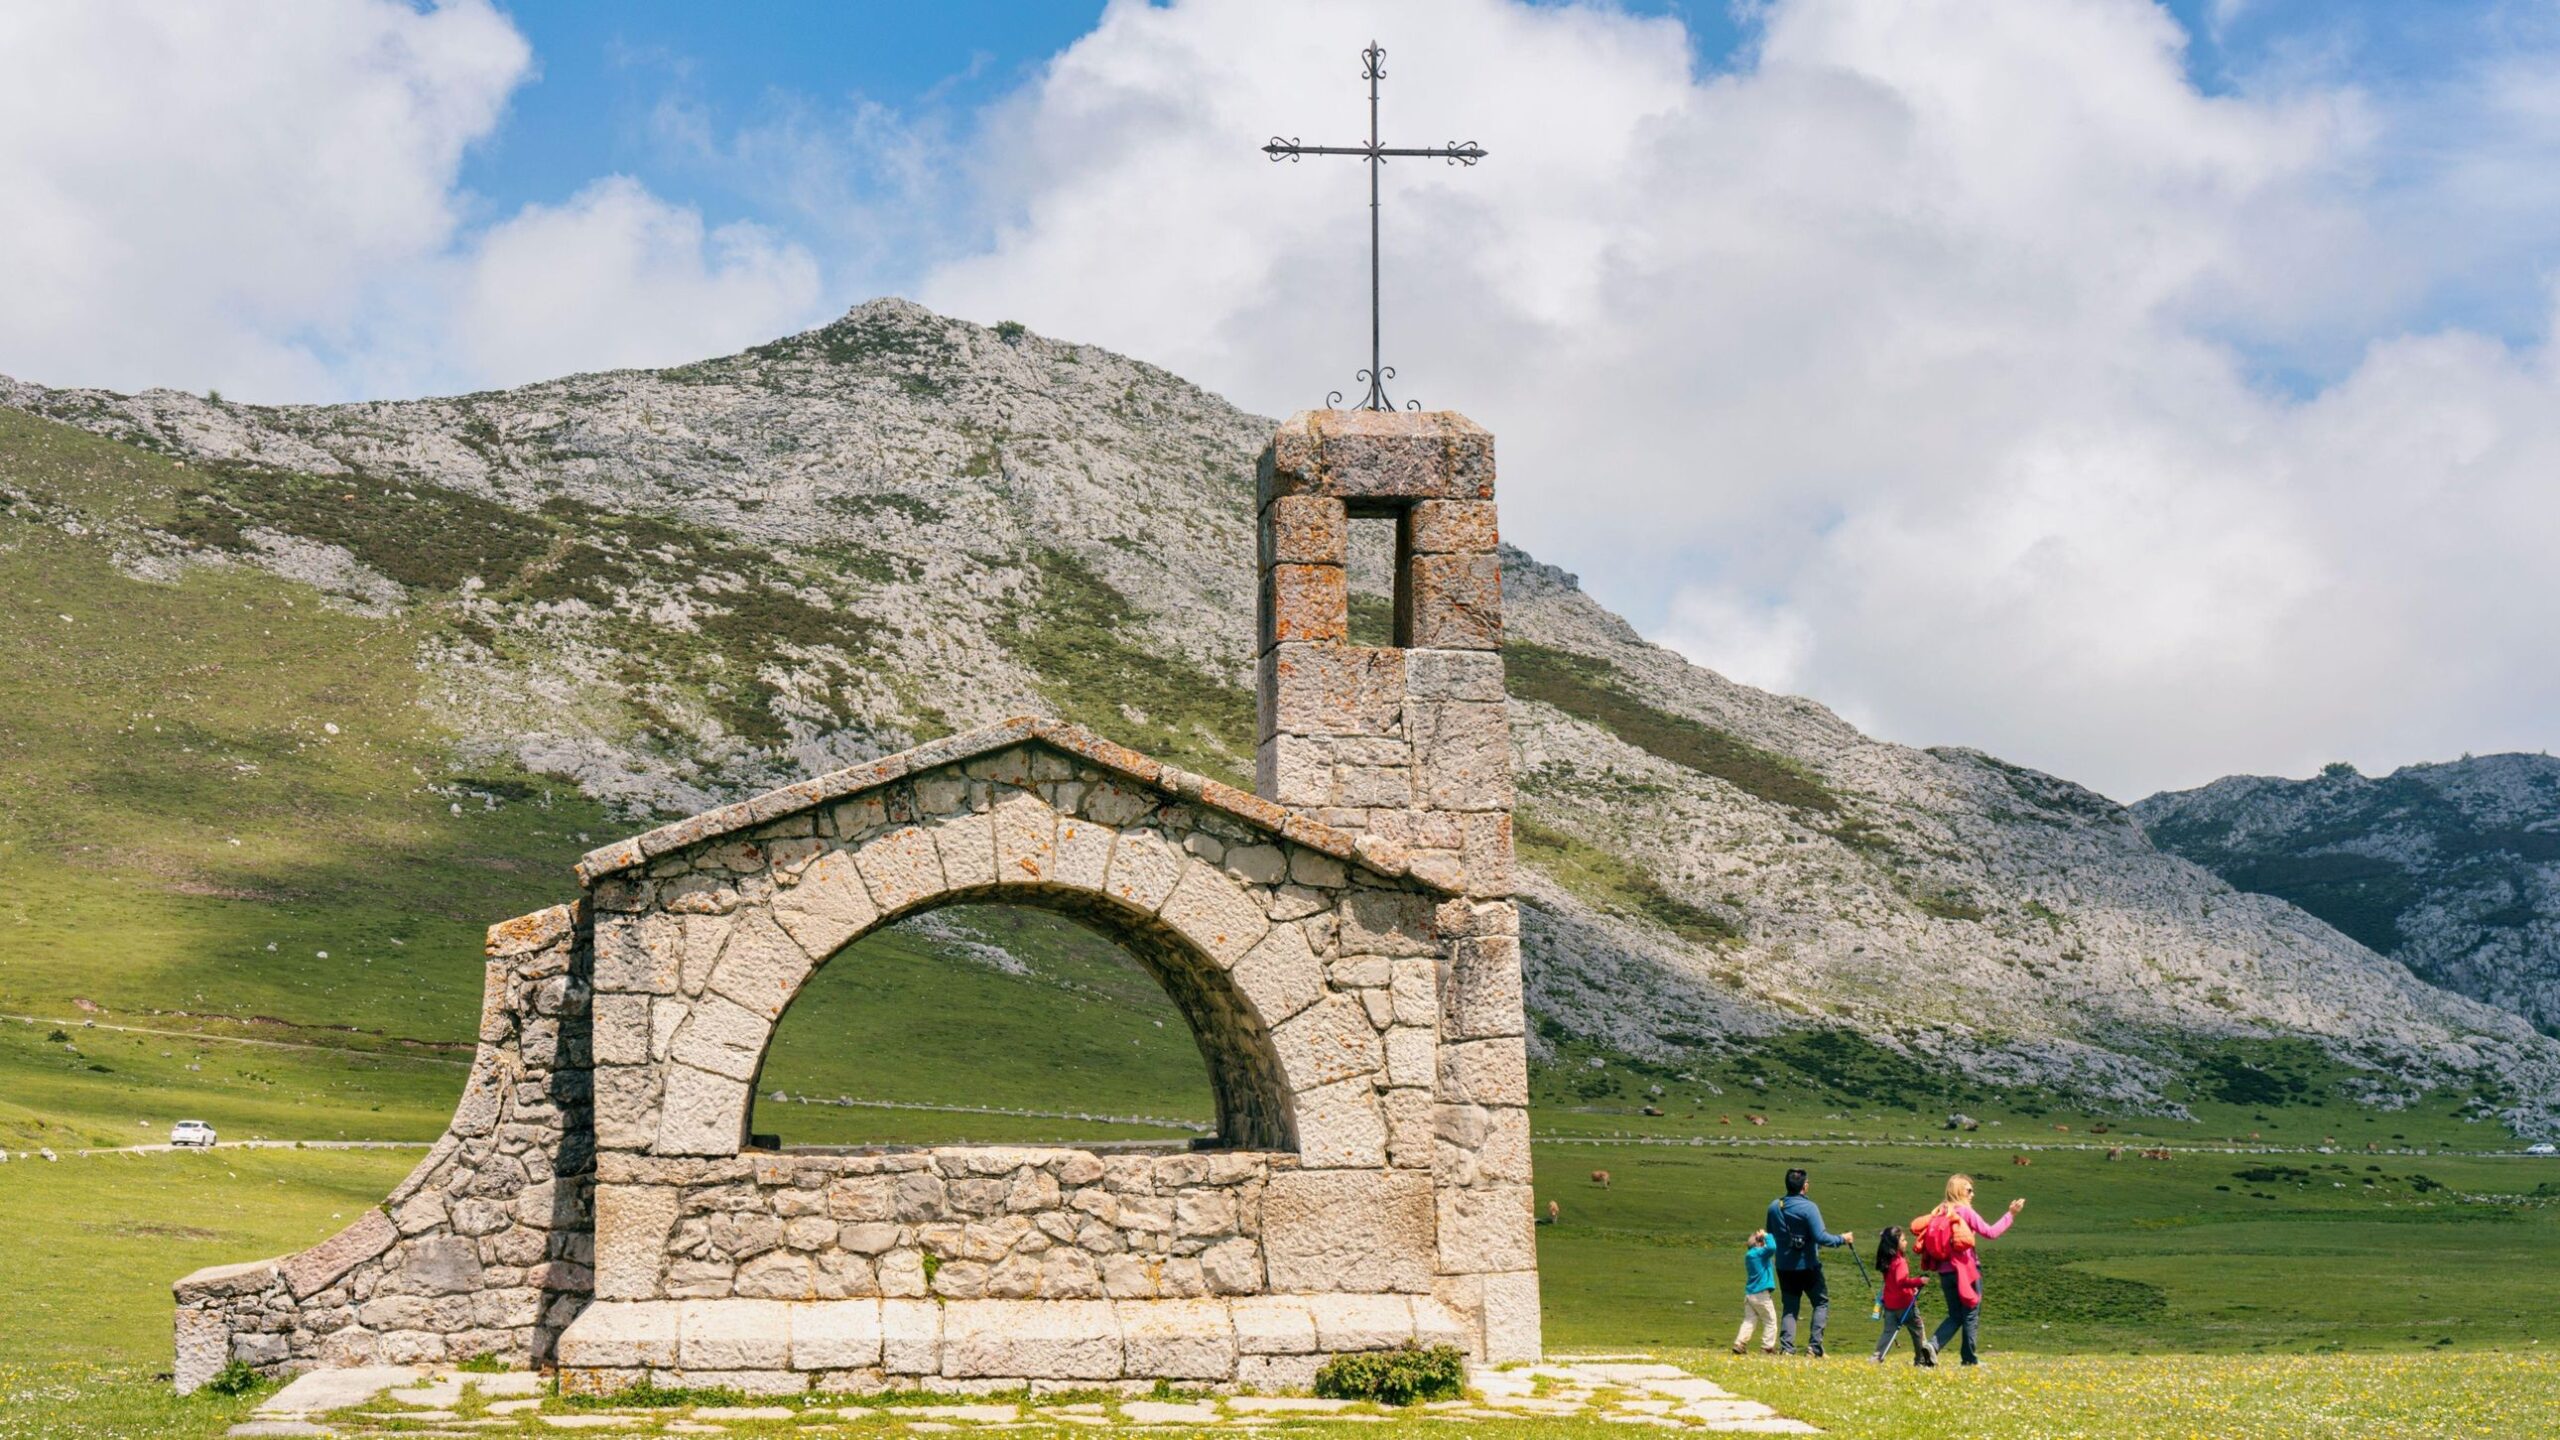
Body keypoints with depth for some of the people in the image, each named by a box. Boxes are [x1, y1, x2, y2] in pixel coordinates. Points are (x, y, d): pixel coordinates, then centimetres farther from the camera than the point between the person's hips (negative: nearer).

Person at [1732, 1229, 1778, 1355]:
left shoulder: (1749, 1254, 12)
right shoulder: (1760, 1253, -14)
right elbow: (1772, 1247, -30)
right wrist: (1767, 1235, -14)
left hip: (1749, 1294, 8)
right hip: (1761, 1295, -8)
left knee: (1749, 1320, 11)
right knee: (1770, 1321, 6)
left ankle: (1739, 1344, 0)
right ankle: (1767, 1347, 5)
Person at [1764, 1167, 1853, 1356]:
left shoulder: (1774, 1207, 2)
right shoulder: (1808, 1207, -16)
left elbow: (1771, 1234, 14)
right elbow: (1821, 1237, -20)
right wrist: (1842, 1239, -7)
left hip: (1784, 1267, 5)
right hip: (1808, 1266, -5)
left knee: (1790, 1307, 11)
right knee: (1821, 1302, 9)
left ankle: (1786, 1347, -1)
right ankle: (1814, 1345, -1)